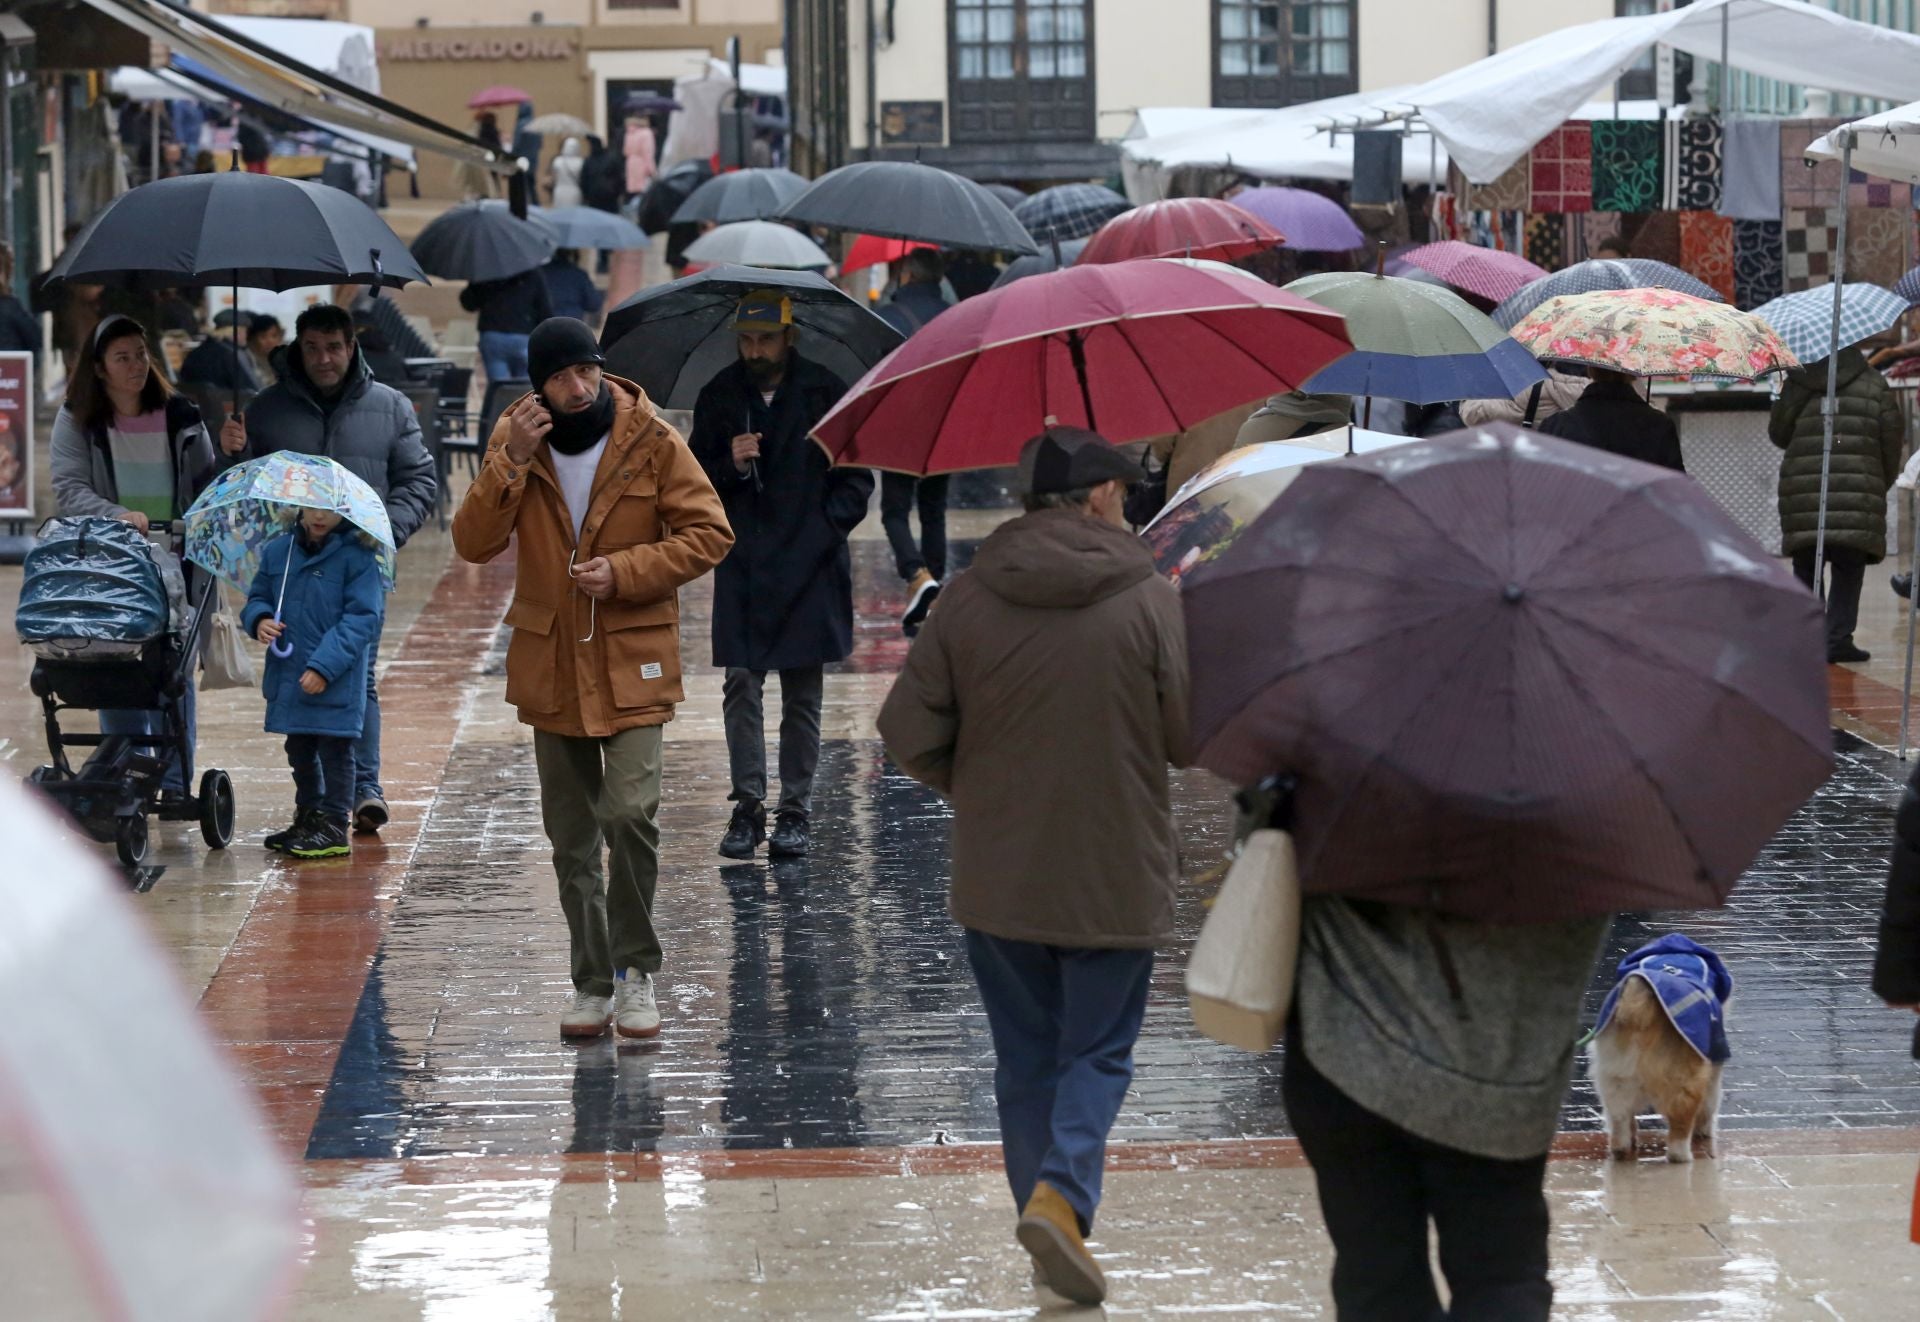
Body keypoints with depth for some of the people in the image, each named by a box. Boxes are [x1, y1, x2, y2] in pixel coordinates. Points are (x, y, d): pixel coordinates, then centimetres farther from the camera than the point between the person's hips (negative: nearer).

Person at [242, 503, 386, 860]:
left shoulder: (356, 556, -12)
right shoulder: (278, 552, 5)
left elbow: (363, 617, -16)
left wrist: (324, 666, -22)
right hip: (289, 677, 6)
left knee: (334, 750, 0)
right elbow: (258, 596, 16)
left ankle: (333, 826, 6)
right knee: (300, 751, 18)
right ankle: (308, 819, 32)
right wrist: (259, 619, -10)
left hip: (336, 681, -6)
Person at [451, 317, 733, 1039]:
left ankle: (635, 968, -2)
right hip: (552, 667, 3)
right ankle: (592, 985, 19)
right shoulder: (516, 440, 1)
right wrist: (511, 462, -19)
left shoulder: (650, 440, -6)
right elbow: (473, 544, -6)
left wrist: (625, 570, -16)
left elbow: (708, 533, -3)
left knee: (631, 812, -18)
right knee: (572, 839, 9)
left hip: (633, 662, -3)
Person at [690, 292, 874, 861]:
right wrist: (730, 466, -9)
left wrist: (827, 530, -6)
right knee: (741, 686, -2)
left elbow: (858, 476, 6)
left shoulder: (825, 393, 0)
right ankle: (747, 804, 4)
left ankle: (796, 810, 10)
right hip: (743, 564, 2)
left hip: (809, 564, -2)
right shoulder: (720, 396, 6)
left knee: (803, 693, 3)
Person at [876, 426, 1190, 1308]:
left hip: (997, 874, 2)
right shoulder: (1149, 600, -11)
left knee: (1025, 1059, 15)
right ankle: (1061, 1194, -14)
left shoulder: (969, 599, -5)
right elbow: (1194, 739, -8)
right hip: (1114, 874, -2)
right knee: (1098, 1051, 7)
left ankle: (1046, 1209, 19)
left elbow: (909, 736, -4)